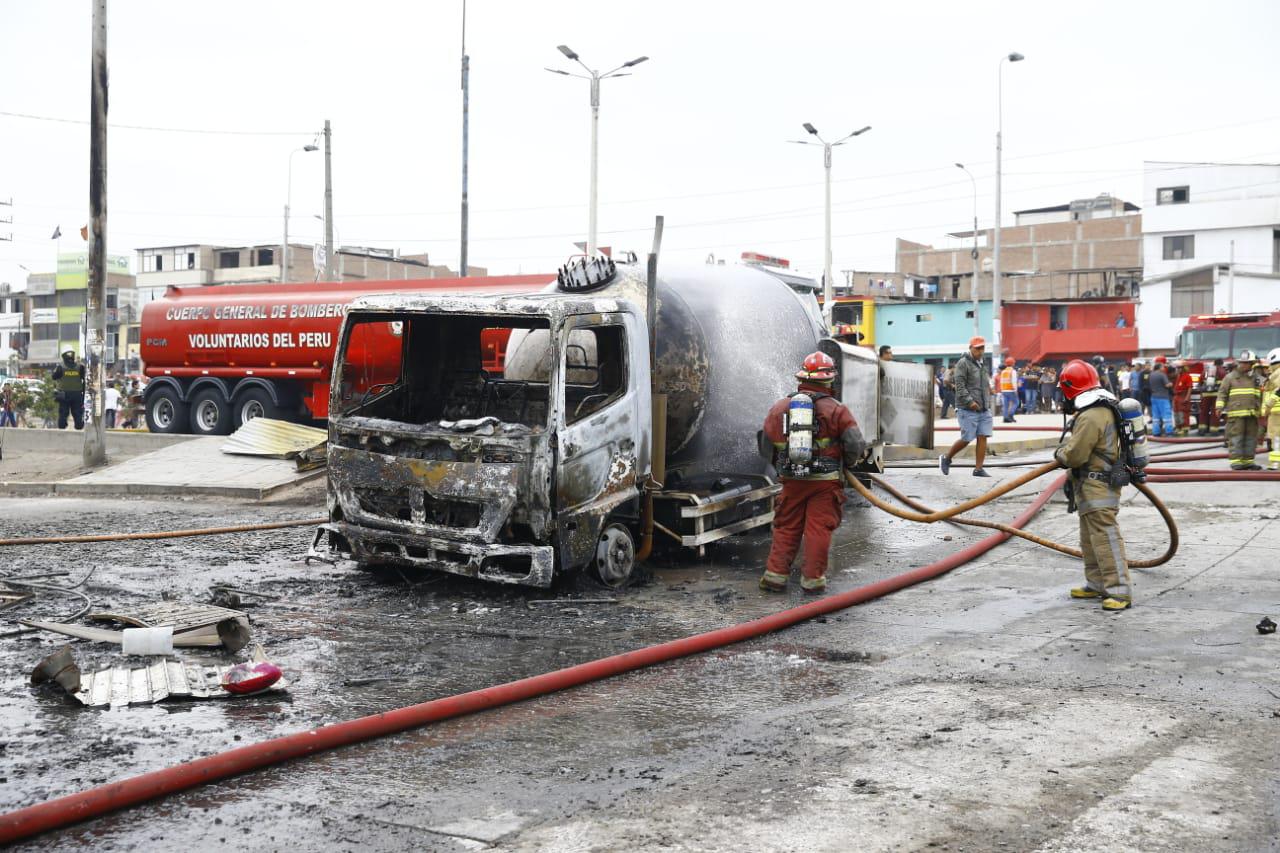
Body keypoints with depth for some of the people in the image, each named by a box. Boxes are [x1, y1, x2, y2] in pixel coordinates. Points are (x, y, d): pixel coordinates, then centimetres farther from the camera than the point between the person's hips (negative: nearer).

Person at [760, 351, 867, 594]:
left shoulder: (780, 407, 5)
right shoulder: (836, 409, -6)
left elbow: (766, 443, 11)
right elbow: (856, 445, -10)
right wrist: (845, 464, 10)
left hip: (792, 481, 3)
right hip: (826, 482, -3)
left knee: (786, 528, 13)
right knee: (819, 529, 4)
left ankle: (775, 574, 11)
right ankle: (812, 578, 6)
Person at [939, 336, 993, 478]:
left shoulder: (981, 364, 19)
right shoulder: (963, 363, -7)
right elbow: (960, 385, -15)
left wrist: (988, 403, 21)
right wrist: (970, 401, -23)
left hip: (984, 409, 7)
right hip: (968, 409, -7)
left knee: (983, 437, -3)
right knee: (966, 439, -6)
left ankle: (978, 469, -1)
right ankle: (946, 458, 16)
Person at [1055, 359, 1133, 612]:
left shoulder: (1091, 417, -21)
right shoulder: (1102, 409, 12)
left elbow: (1075, 455, -19)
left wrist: (1060, 453, -1)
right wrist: (1066, 448, 10)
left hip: (1097, 486, -11)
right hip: (1093, 486, 11)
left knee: (1105, 537, -11)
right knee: (1090, 538, 18)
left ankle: (1120, 592, -12)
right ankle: (1097, 584, 27)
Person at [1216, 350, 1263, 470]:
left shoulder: (1255, 379, 16)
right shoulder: (1230, 377, 3)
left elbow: (1259, 396, 24)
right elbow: (1222, 393, 0)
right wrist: (1220, 407, -10)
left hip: (1251, 414, 5)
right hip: (1236, 413, -5)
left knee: (1251, 438, 6)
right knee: (1236, 437, -7)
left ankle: (1248, 461, 13)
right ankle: (1236, 461, -6)